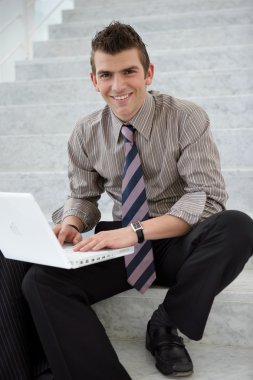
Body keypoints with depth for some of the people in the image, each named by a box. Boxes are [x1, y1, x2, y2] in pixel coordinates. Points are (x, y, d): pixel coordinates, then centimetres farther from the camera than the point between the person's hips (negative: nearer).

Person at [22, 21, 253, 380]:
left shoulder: (186, 118, -9)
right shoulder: (85, 134, 2)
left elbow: (208, 196, -16)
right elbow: (83, 197, 11)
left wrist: (136, 231, -28)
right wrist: (69, 224, -14)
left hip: (182, 242, -1)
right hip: (122, 244, 2)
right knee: (41, 280, -23)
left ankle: (165, 324, -12)